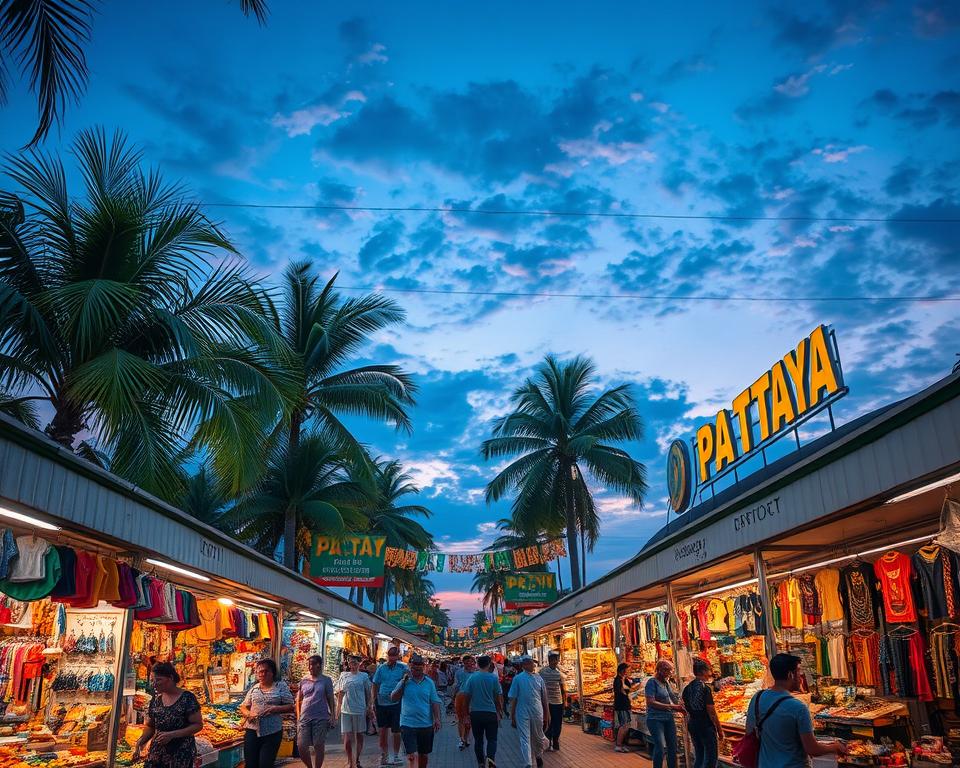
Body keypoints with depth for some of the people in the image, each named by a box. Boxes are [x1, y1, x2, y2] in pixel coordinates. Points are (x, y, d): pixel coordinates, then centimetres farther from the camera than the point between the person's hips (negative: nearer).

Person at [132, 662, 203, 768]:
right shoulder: (156, 699, 3)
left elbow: (198, 725, -13)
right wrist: (140, 742, -6)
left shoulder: (187, 698, -14)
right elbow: (150, 726, 12)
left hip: (181, 755, -5)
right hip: (156, 755, 5)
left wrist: (172, 734, -22)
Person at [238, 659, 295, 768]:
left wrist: (275, 709, -16)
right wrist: (248, 714, -7)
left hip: (272, 732, -3)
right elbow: (243, 708, 15)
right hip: (252, 730, 3)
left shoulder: (281, 686, 3)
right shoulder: (253, 688, 12)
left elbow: (291, 707, 0)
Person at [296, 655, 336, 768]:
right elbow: (298, 700, 14)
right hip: (304, 718, 3)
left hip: (321, 718, -2)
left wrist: (332, 716, -1)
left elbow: (331, 699, 4)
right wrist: (298, 717, 6)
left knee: (319, 746, 1)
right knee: (301, 747, -1)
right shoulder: (303, 681, 8)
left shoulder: (326, 680, 2)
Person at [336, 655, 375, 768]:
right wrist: (338, 708, 10)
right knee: (347, 738, -3)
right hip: (346, 711, 1)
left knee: (359, 736, 9)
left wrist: (370, 707, -1)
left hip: (360, 710, 0)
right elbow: (340, 693, 13)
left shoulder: (364, 676, 3)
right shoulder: (344, 676, 7)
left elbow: (369, 693, 6)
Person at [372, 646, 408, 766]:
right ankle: (384, 755, 27)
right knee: (383, 731, 12)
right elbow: (375, 685, 6)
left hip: (396, 703, -2)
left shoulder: (403, 668, -4)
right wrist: (373, 701, 3)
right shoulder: (381, 668, 1)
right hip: (382, 703, 2)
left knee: (396, 731, 5)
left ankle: (396, 755, 22)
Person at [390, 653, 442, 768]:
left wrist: (437, 719, -7)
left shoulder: (429, 682, 4)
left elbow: (435, 702, 3)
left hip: (426, 725, 3)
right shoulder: (405, 681, 1)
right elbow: (393, 698, -7)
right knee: (412, 756, -12)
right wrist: (403, 682, -15)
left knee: (424, 755, 15)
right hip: (408, 724, -2)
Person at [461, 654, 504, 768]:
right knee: (492, 739, 7)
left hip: (475, 713, 1)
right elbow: (498, 697, 0)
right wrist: (500, 710, 14)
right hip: (490, 712, -1)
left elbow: (467, 696, 0)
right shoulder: (493, 677, -6)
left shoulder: (471, 678, -3)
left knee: (478, 740, 14)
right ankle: (490, 758, -17)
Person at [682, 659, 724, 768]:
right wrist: (720, 729, -6)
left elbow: (686, 709, 9)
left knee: (698, 757, 16)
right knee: (710, 758, 2)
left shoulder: (687, 688, 5)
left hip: (692, 725, 7)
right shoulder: (705, 688, -16)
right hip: (706, 726, -7)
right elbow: (711, 712, -15)